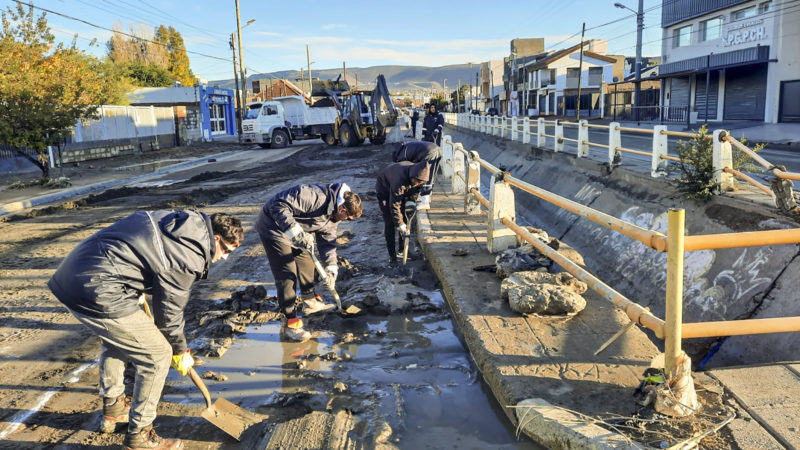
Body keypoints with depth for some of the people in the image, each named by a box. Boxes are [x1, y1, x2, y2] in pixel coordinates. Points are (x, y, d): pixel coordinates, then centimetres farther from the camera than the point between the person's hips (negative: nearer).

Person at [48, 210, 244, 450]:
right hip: (98, 294, -10)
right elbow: (169, 312, -3)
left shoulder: (171, 220, 11)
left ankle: (112, 408, 49)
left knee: (115, 338, 34)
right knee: (158, 355, 0)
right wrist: (181, 352, 14)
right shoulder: (187, 258, -13)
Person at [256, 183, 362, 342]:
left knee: (306, 263, 19)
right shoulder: (316, 196, -32)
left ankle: (310, 302, 40)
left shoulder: (333, 215, 0)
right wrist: (297, 234, -38)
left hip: (295, 232, 10)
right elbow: (279, 205, -35)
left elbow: (327, 240, 8)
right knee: (287, 274, -12)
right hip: (274, 228, -10)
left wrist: (331, 267, -4)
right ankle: (289, 324, -7)